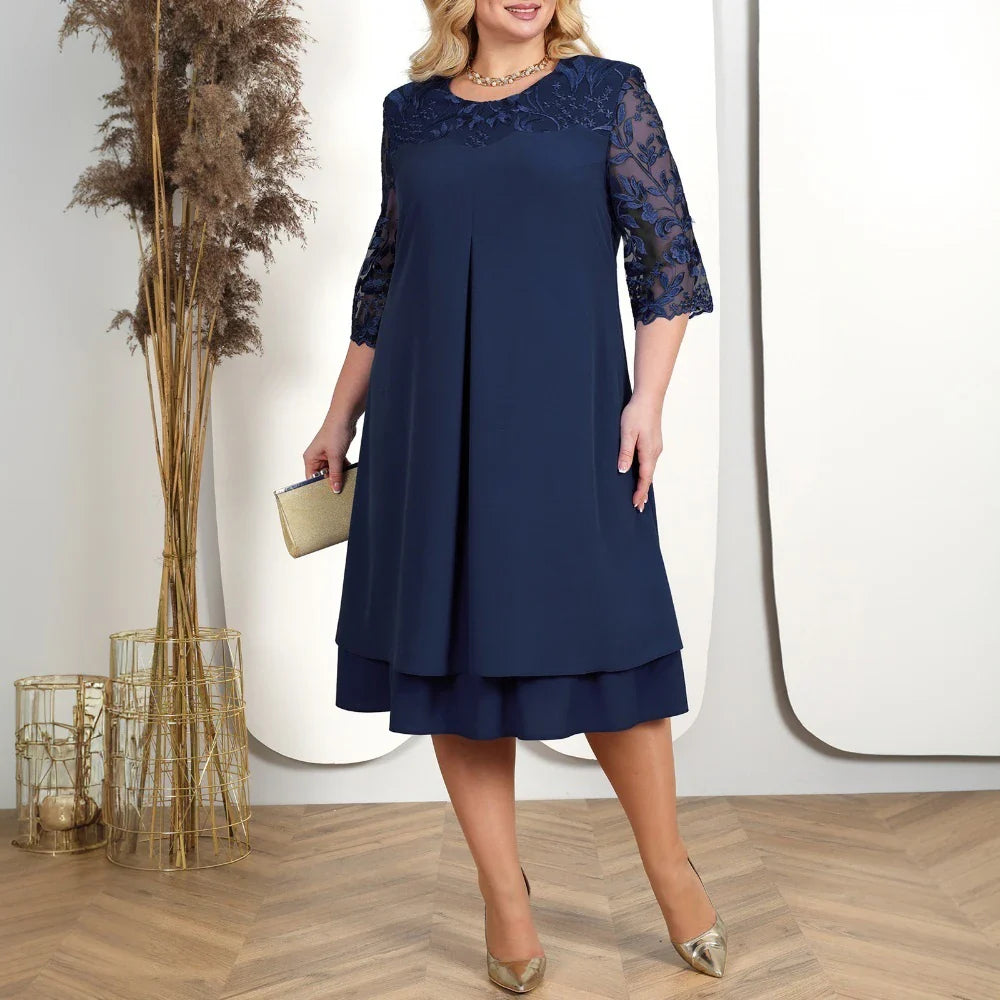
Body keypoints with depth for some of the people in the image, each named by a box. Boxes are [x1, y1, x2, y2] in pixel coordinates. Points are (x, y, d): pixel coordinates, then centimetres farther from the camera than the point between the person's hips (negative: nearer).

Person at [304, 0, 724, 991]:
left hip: (563, 414, -3)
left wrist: (648, 397, -11)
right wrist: (341, 414, 17)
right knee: (450, 641, 3)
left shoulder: (607, 91, 4)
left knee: (598, 638, 0)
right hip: (431, 422, 3)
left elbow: (666, 253, -1)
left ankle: (670, 867, 21)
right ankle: (504, 895, 16)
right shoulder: (411, 111, 12)